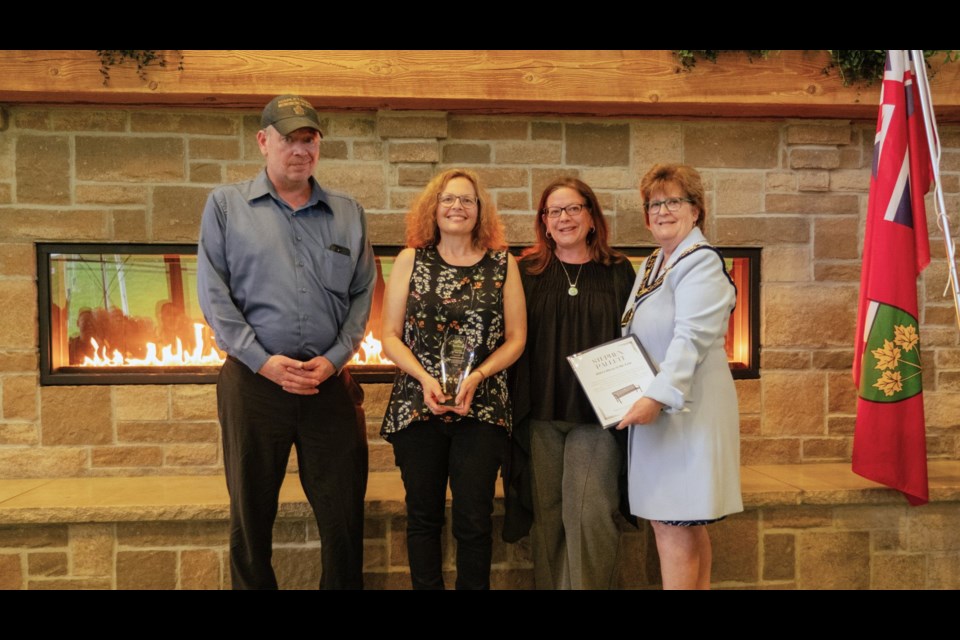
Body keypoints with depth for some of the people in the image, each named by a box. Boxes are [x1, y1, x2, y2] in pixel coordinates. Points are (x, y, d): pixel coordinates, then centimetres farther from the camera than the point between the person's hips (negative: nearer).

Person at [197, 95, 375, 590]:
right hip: (254, 379, -1)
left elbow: (363, 294, 7)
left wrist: (334, 359, -7)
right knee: (251, 514, 11)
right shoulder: (225, 205, 6)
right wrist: (263, 360, -10)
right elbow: (213, 293, -1)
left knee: (345, 513, 7)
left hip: (330, 381, 1)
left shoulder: (348, 213, 11)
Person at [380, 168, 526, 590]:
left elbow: (516, 338, 3)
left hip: (482, 409, -1)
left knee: (474, 520, 3)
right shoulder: (411, 261, 5)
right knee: (423, 516, 11)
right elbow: (390, 337, 3)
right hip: (416, 407, 1)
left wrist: (476, 378, -11)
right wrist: (424, 378, -12)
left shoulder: (502, 264, 5)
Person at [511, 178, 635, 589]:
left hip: (597, 413, -1)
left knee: (590, 514, -5)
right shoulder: (528, 271, 7)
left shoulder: (618, 272, 7)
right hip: (541, 413, 1)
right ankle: (548, 585, 24)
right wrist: (516, 403, -2)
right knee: (547, 513, 8)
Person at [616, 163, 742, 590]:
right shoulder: (652, 265, 17)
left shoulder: (700, 262, -10)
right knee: (688, 528, 16)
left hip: (683, 411, -9)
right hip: (656, 411, 9)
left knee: (673, 530, -6)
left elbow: (691, 338, -22)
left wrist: (658, 396, -29)